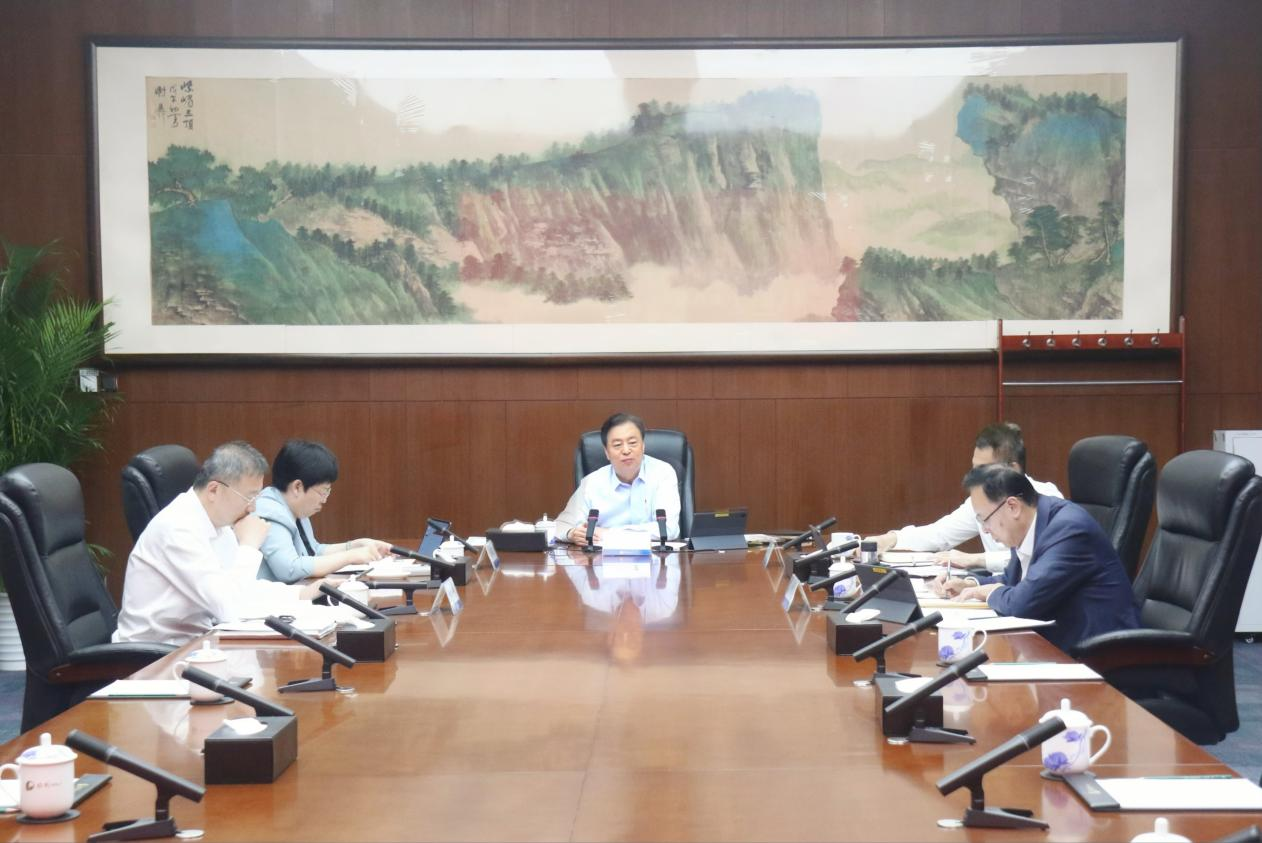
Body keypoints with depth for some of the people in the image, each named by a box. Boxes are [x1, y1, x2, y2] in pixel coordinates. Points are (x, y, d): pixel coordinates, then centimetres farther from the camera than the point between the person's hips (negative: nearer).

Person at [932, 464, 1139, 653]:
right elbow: (1013, 581, 23)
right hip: (1056, 640, 8)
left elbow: (1024, 602, -28)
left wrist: (988, 593, -9)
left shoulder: (1068, 528, -22)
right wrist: (969, 584, 6)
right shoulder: (1027, 528, 4)